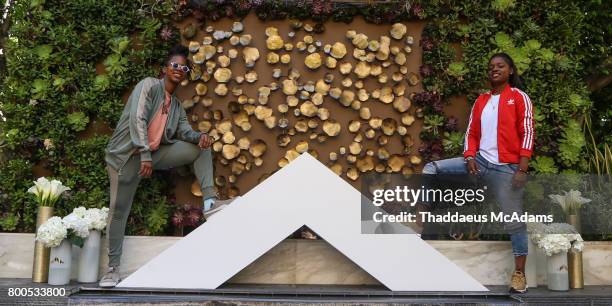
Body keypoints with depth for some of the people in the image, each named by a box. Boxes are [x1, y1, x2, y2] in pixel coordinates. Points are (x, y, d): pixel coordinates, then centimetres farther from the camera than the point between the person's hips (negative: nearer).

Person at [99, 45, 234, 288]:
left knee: (201, 148, -5)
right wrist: (144, 154, -28)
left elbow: (185, 131, 2)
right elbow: (137, 119, -19)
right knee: (119, 210, -5)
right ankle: (113, 268, 6)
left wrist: (200, 136, -22)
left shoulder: (177, 106, 13)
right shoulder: (148, 85, -7)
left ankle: (209, 202, -11)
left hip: (154, 153, 6)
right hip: (127, 154, -6)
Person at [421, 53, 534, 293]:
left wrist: (522, 169, -14)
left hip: (506, 167, -5)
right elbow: (472, 133, 13)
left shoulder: (519, 97, 0)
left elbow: (527, 134, -6)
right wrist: (469, 157, -5)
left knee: (514, 220, 1)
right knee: (432, 169, -8)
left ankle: (519, 274, 13)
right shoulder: (481, 100, 14)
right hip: (480, 161, 5)